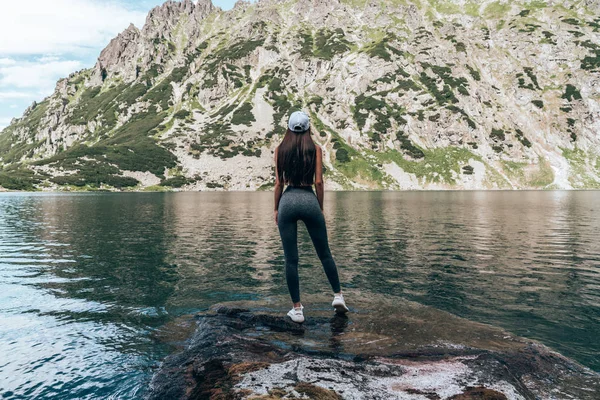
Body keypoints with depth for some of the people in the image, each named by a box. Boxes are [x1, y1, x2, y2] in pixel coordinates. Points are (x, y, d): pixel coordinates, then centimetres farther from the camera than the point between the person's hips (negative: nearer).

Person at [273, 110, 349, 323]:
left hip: (288, 200, 1)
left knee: (291, 259, 4)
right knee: (325, 254, 15)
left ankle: (297, 309, 7)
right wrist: (321, 207, 9)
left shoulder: (280, 149, 7)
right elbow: (318, 182, -1)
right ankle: (338, 296, 17)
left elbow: (278, 183, 5)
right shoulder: (315, 149, 4)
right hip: (309, 200, 0)